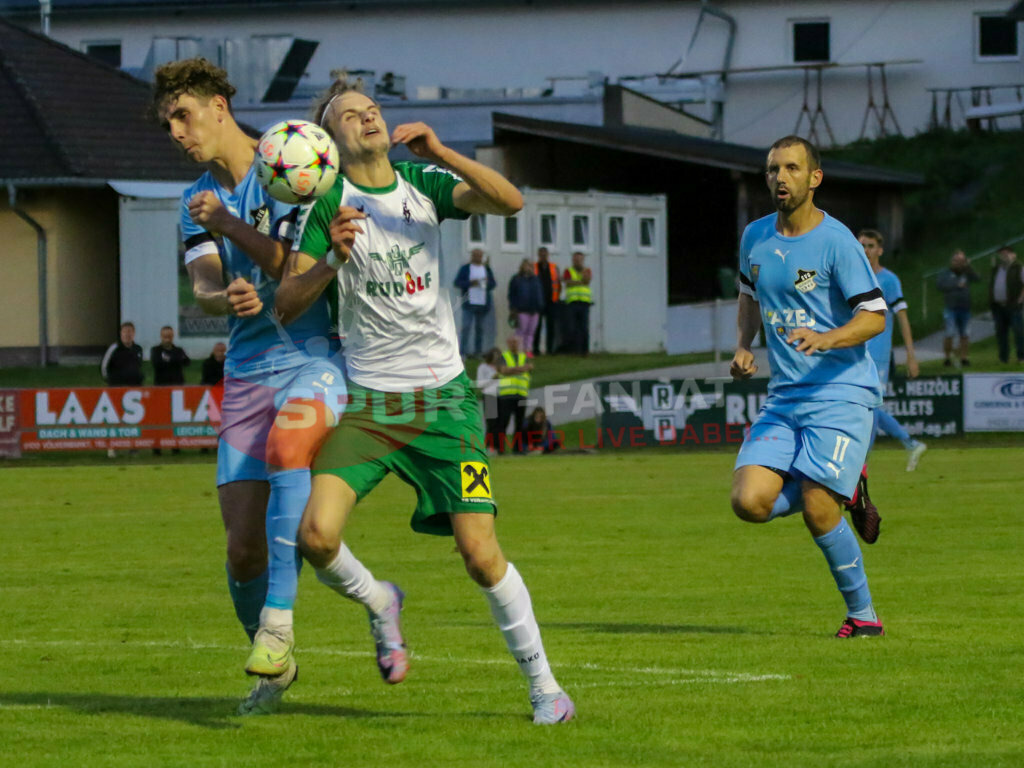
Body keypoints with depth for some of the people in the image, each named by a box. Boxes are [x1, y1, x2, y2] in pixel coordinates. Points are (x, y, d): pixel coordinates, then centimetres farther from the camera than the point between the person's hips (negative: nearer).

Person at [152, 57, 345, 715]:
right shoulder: (198, 201, 13)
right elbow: (203, 290, -2)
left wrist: (226, 224, -19)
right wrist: (227, 297, -25)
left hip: (315, 359, -5)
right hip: (247, 371, 5)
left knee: (287, 440, -37)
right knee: (244, 547, -2)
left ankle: (277, 626, -36)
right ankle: (273, 667, 22)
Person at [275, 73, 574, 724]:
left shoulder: (424, 183, 4)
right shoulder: (328, 203, -1)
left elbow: (510, 202, -12)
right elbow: (287, 304, -6)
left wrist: (438, 151, -22)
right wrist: (332, 259, -24)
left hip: (443, 396, 0)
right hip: (366, 400, 0)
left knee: (481, 554, -9)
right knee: (316, 535, -19)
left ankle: (544, 684, 7)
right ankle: (379, 603, 13)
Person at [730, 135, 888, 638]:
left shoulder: (835, 242, -10)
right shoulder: (755, 237, 8)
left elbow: (874, 316, -12)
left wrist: (826, 339, -29)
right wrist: (743, 347, 10)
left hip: (841, 393, -6)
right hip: (784, 396, 6)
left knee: (818, 512, -13)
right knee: (750, 502, -11)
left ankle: (863, 613, 7)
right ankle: (839, 489, 16)